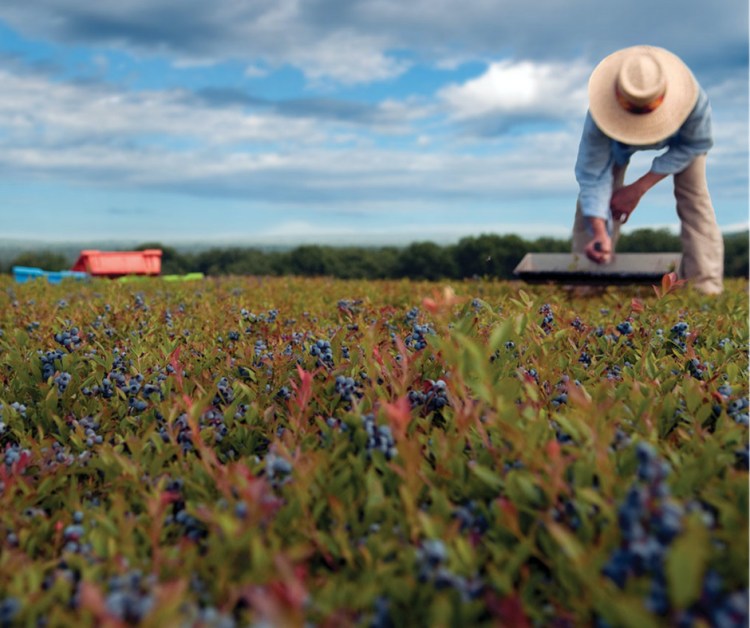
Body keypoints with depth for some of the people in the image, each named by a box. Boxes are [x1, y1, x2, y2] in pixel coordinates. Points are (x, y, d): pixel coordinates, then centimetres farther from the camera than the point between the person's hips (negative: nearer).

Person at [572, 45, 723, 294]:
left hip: (681, 132, 0)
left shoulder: (693, 98, -43)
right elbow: (592, 177, -37)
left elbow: (696, 144, -22)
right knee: (593, 193, -12)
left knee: (694, 196, -14)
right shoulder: (599, 117, -44)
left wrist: (638, 189, -26)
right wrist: (600, 232, -53)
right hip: (618, 137, 0)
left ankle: (705, 288, -10)